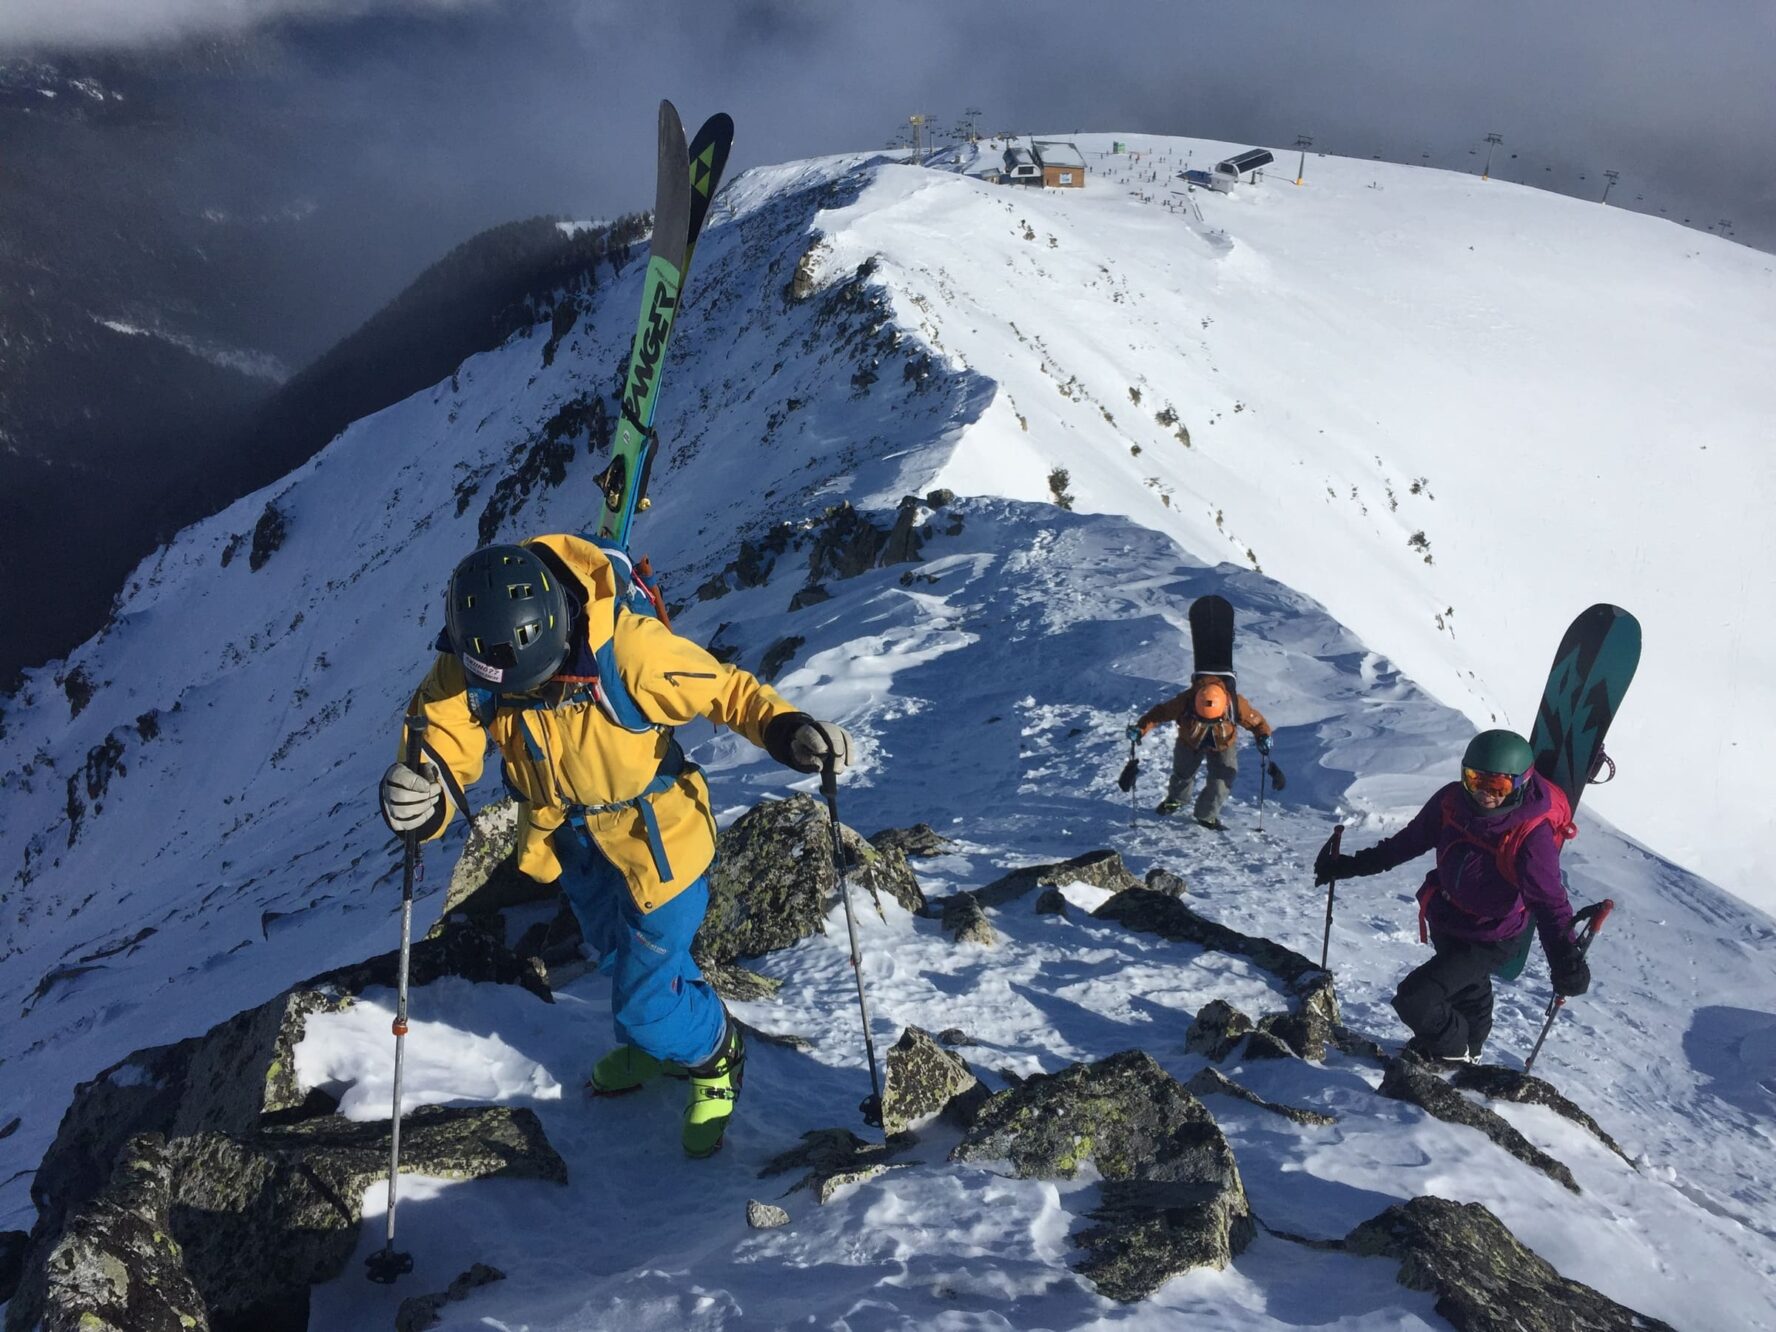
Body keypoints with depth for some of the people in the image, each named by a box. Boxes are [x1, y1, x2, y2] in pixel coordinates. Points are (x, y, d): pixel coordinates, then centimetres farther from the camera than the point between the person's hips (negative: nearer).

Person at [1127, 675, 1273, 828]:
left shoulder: (1235, 704, -37)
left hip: (1223, 746, -1)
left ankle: (1206, 815, 15)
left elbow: (1255, 720, -20)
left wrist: (1263, 736, -36)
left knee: (1221, 783, -12)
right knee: (1182, 773, 20)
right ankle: (1175, 801, 55)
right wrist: (1140, 728, -38)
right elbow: (1160, 712, -27)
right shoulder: (1185, 702, -39)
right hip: (1190, 742, 1)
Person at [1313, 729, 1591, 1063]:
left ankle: (1453, 1052, 19)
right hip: (1445, 920, 6)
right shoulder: (1453, 801, -16)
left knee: (1414, 1000, -12)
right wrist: (1352, 865, 4)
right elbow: (1410, 841, 0)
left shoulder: (1532, 835, -32)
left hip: (1490, 941, -6)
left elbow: (1549, 901, -29)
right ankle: (1469, 1047, 60)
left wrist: (1565, 960, -42)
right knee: (1467, 987, 31)